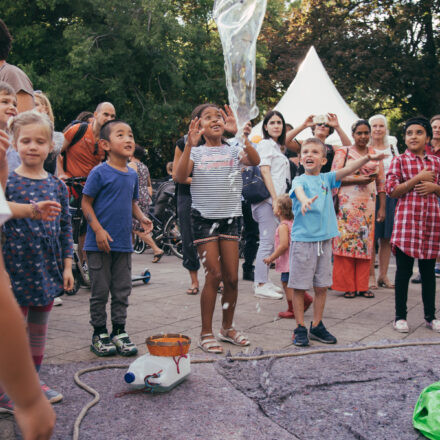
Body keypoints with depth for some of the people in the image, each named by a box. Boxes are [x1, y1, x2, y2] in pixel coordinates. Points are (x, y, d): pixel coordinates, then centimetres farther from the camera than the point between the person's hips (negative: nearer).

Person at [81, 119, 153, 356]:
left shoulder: (132, 174, 9)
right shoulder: (99, 172, -9)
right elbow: (86, 203, -8)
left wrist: (141, 217, 0)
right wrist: (98, 230, -16)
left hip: (123, 243, 6)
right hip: (100, 243, -5)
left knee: (122, 291, 11)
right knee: (100, 291, 4)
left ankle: (119, 332, 23)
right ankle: (99, 335, 17)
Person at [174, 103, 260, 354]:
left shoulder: (233, 150, 7)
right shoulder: (196, 152, 3)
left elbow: (255, 161, -14)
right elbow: (180, 177, -15)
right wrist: (189, 145, -22)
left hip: (230, 217, 2)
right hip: (204, 217, -2)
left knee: (232, 277, 4)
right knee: (214, 276, -6)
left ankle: (228, 328, 23)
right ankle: (206, 333, 8)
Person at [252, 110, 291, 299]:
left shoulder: (277, 147, 23)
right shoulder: (265, 144, -4)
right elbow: (265, 171, -14)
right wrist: (274, 198, -19)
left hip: (276, 199, 10)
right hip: (267, 198, -10)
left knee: (271, 242, 10)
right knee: (267, 242, -11)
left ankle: (264, 281, 16)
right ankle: (261, 285, -9)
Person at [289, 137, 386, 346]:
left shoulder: (327, 178, 9)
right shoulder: (299, 180, -3)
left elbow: (346, 170, -6)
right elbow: (298, 190, -25)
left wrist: (366, 158, -22)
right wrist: (304, 200, -49)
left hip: (324, 239, 4)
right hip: (302, 239, -4)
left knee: (321, 286, 11)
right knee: (299, 287, 1)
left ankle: (317, 326, 24)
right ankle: (300, 328, 14)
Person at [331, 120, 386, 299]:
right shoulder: (343, 152, 4)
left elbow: (381, 183, 14)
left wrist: (382, 207, 8)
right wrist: (359, 179, -13)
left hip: (368, 204, 3)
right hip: (347, 204, -3)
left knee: (365, 243, 2)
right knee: (346, 241, -6)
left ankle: (362, 286, 10)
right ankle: (347, 286, 2)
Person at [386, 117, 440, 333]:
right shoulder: (399, 161, 2)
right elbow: (392, 191, -7)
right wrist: (418, 178, -12)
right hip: (406, 219, -4)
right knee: (404, 270, 1)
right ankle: (400, 317, 11)